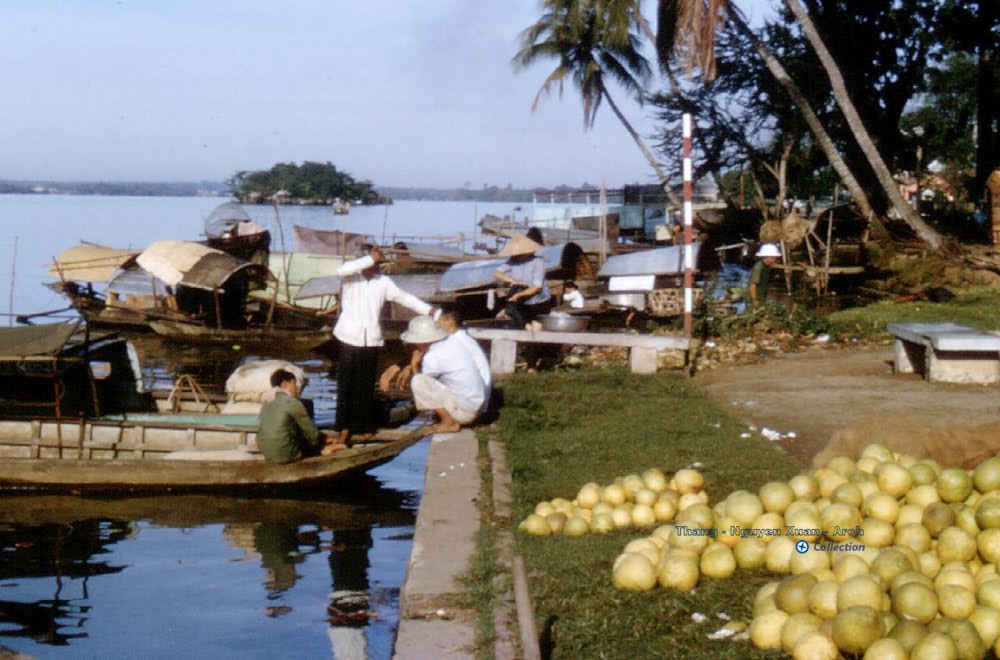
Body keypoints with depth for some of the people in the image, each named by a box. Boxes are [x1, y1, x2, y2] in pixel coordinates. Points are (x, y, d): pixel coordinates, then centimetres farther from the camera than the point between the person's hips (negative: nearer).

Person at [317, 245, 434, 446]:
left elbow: (405, 298, 9)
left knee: (367, 386, 6)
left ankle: (364, 427, 14)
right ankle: (345, 428, 2)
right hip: (349, 339, -2)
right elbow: (342, 270, -26)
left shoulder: (383, 281, 5)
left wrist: (429, 310, 3)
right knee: (346, 384, -2)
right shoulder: (350, 277, -3)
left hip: (371, 341, 2)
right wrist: (371, 258, -25)